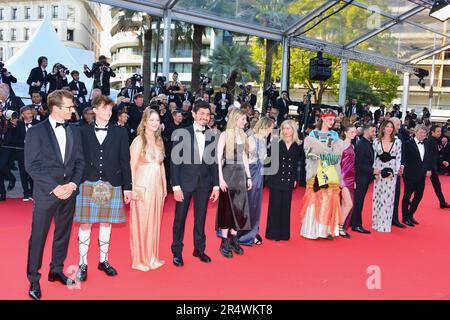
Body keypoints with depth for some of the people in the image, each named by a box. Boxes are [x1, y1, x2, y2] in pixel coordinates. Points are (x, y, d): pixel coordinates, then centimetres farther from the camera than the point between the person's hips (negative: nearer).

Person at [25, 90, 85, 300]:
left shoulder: (74, 131, 7)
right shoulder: (36, 131, -6)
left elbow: (79, 161, 7)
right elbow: (32, 166, -10)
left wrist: (72, 184, -8)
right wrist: (55, 187, -16)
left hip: (69, 192, 4)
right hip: (45, 193, -4)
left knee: (63, 234, 14)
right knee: (38, 237, 3)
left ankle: (56, 270, 31)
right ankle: (33, 279, 18)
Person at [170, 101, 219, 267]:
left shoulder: (211, 136, 4)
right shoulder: (182, 133, -6)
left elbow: (213, 162, 7)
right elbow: (175, 161, -7)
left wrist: (216, 185, 4)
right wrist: (176, 186, -12)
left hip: (204, 182, 3)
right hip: (185, 181, -3)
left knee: (201, 217, 13)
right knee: (180, 217, 6)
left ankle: (199, 248, 28)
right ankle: (177, 251, 20)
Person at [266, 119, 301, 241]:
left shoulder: (297, 146, 5)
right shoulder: (276, 143, 0)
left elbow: (296, 164, 9)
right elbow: (270, 159, -1)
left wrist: (295, 179, 6)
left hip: (289, 180, 2)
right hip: (276, 179, -2)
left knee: (286, 206, 7)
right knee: (275, 206, 1)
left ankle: (284, 233, 16)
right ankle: (273, 233, 11)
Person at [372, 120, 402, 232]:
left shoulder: (397, 141, 1)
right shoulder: (376, 141, 4)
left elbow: (399, 158, 1)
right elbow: (374, 157, 5)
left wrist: (394, 172, -6)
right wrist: (375, 171, -3)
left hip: (391, 173, -1)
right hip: (379, 172, 1)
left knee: (388, 197, 0)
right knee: (377, 197, 5)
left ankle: (385, 224, 6)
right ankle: (376, 222, 14)